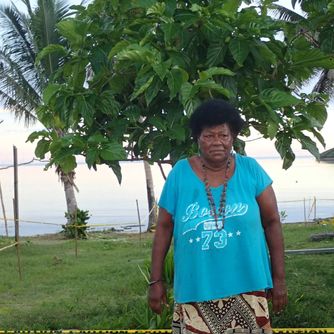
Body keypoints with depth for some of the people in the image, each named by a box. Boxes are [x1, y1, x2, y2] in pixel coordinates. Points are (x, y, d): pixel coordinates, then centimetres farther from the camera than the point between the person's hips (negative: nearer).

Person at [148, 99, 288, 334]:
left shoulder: (250, 169, -1)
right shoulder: (180, 173, -2)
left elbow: (272, 222, 2)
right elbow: (164, 228, 2)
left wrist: (279, 278, 0)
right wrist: (156, 280, 1)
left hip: (247, 286, 1)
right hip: (195, 289, 0)